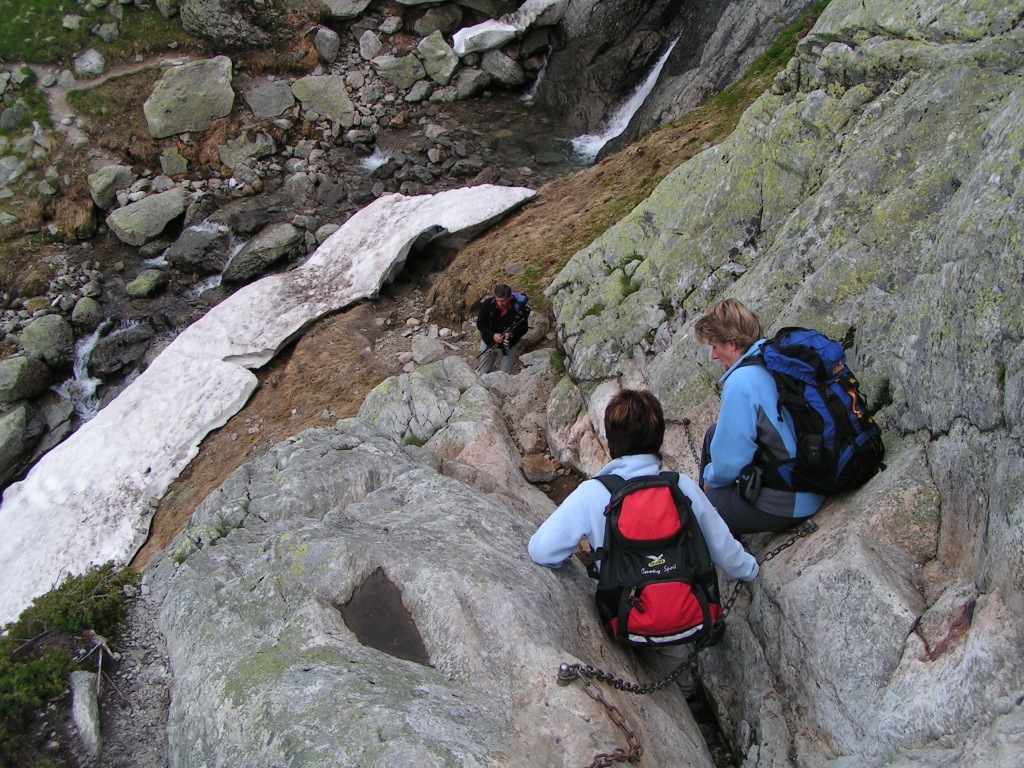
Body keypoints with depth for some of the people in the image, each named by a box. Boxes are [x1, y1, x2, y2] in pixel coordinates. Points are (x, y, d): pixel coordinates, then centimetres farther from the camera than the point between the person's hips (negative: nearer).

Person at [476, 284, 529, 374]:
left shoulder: (519, 308, -23)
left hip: (509, 346, -1)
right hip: (489, 342, 2)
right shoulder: (488, 304, -20)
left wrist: (512, 334, -34)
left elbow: (523, 328, -12)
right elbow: (480, 324, -13)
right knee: (484, 373, 13)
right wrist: (492, 335, -29)